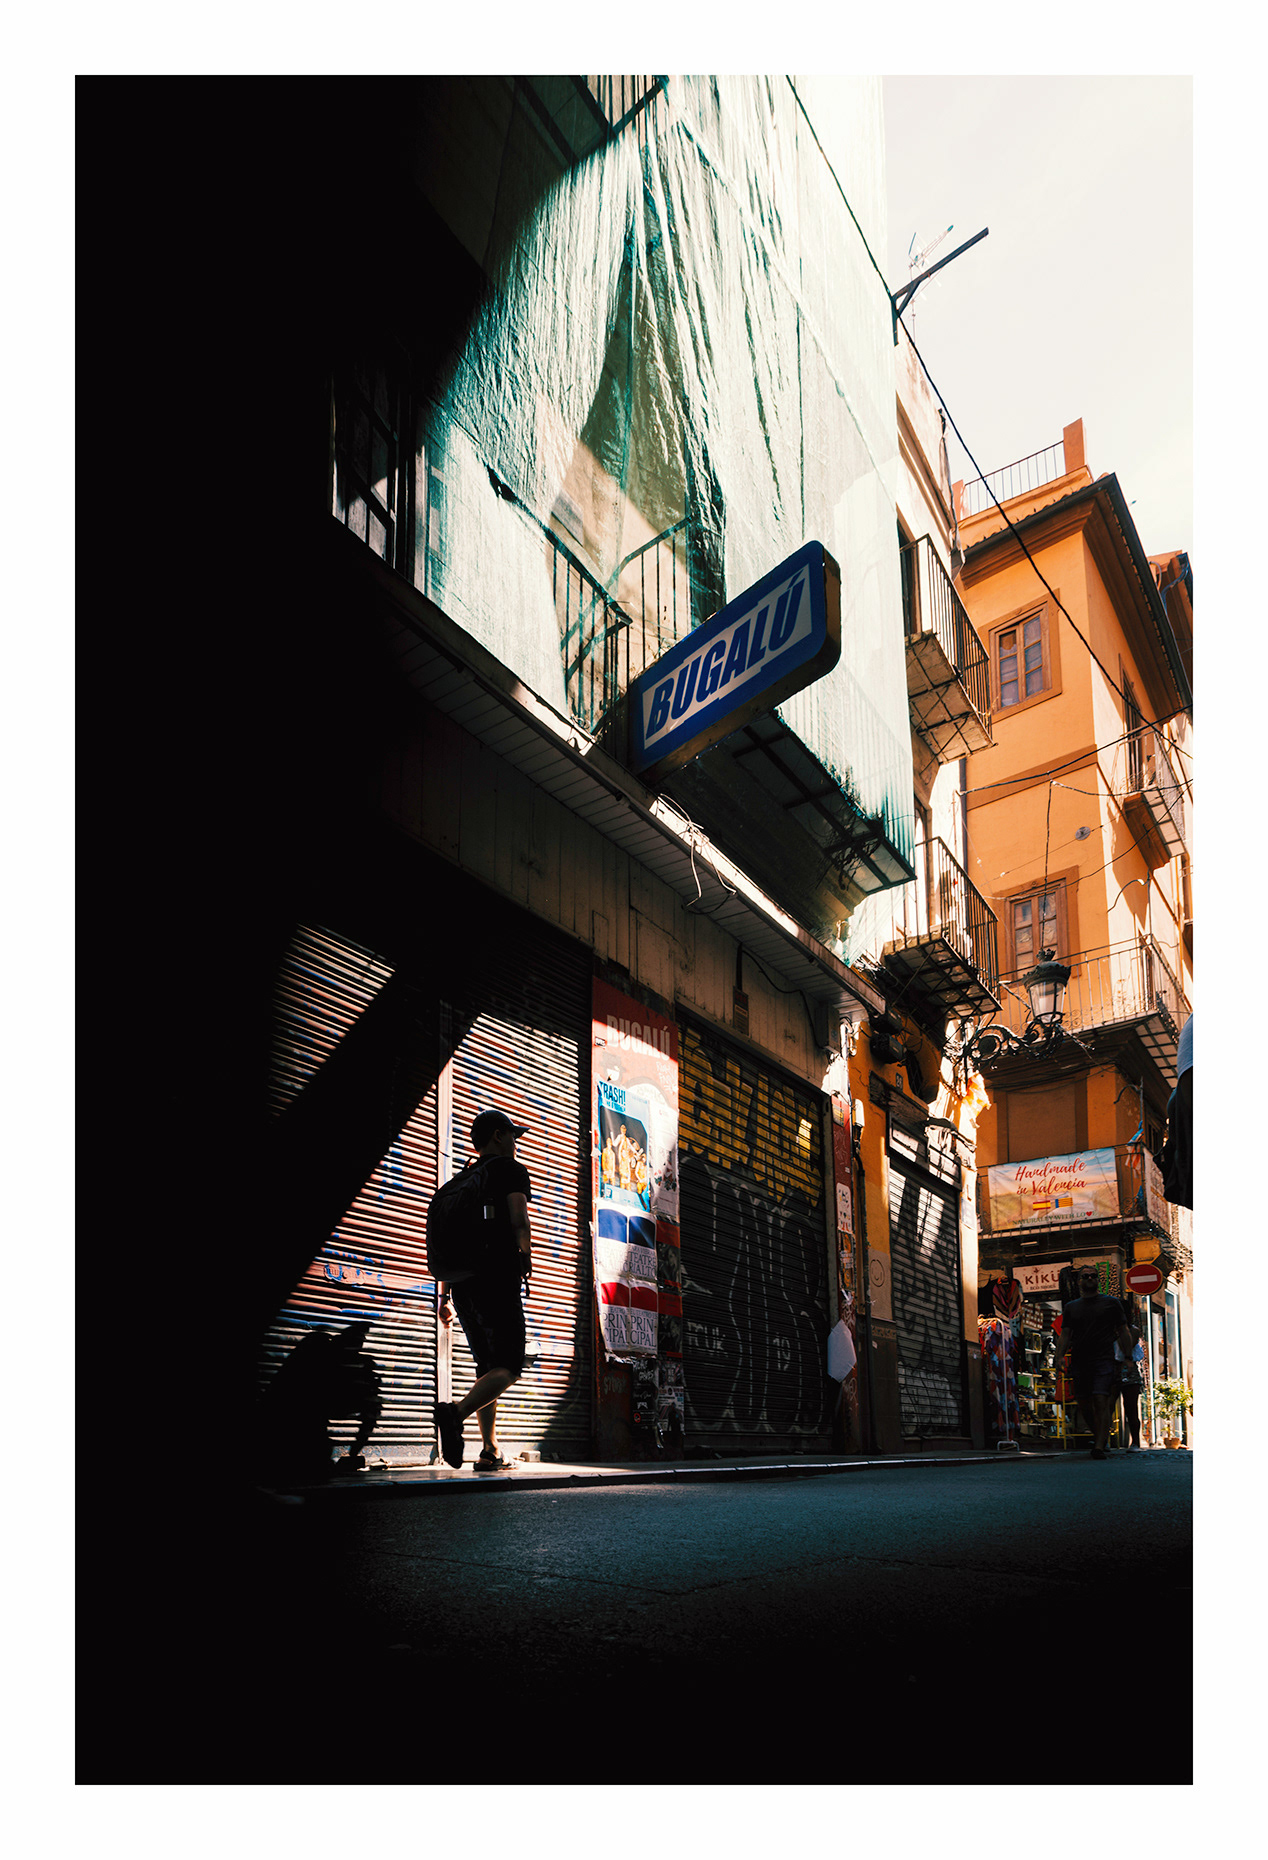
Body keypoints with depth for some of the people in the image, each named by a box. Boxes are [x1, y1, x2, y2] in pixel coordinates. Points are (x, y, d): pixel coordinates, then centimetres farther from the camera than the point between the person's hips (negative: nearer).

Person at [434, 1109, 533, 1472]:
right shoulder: (511, 1170, 3)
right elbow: (518, 1218, -16)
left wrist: (445, 1295, 22)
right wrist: (525, 1254, -6)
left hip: (462, 1283, 7)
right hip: (497, 1281, -7)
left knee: (488, 1366, 15)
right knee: (509, 1367, -6)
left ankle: (490, 1452, 10)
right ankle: (456, 1411, -31)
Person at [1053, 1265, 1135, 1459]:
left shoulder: (1111, 1303, 9)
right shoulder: (1071, 1307, 15)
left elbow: (1123, 1332, 8)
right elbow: (1065, 1336, 13)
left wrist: (1128, 1358, 0)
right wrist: (1059, 1358, -1)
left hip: (1103, 1361, -3)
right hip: (1079, 1362, 3)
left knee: (1101, 1402, -14)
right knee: (1084, 1403, 6)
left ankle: (1099, 1446, -16)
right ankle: (1098, 1434, 29)